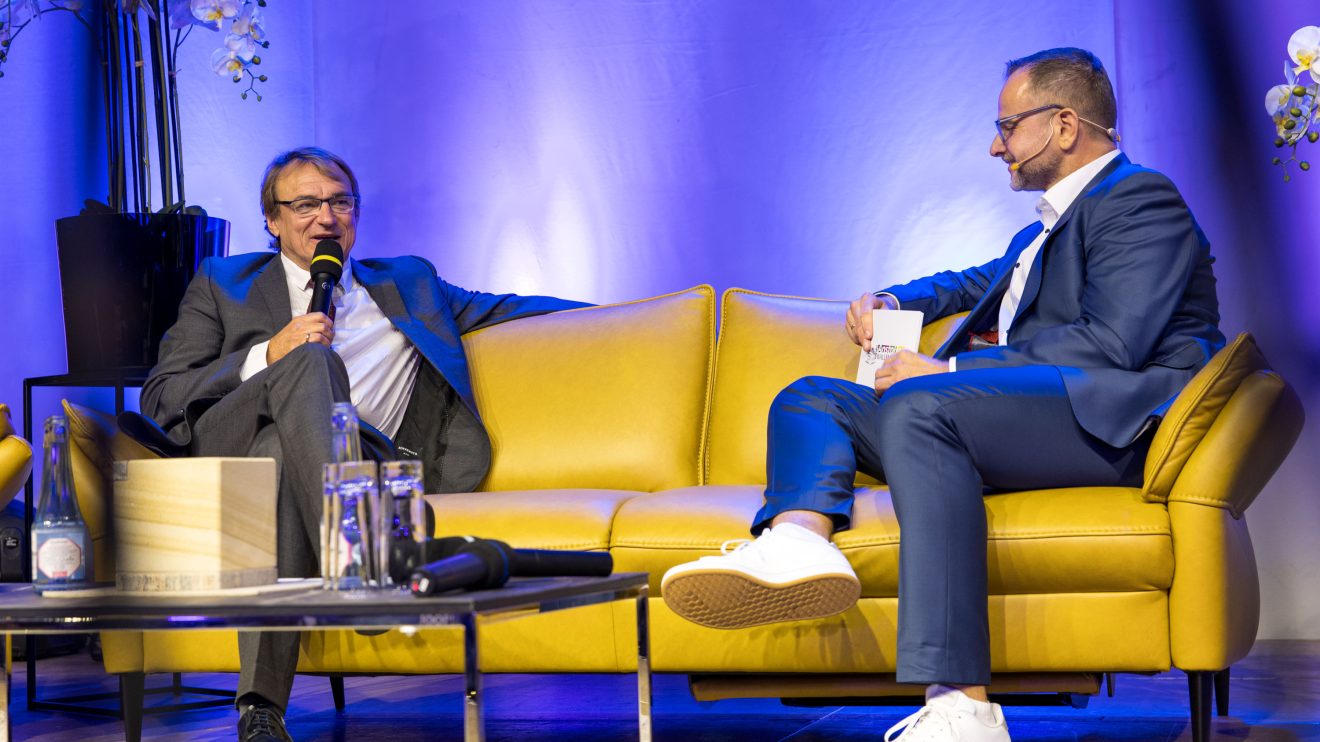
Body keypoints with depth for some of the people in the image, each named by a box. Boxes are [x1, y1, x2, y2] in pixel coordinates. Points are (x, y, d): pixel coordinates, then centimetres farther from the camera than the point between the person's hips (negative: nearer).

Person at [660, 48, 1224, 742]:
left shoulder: (1140, 198, 0)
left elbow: (1111, 344, -15)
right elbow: (983, 281, 51)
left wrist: (947, 371, -13)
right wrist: (892, 301, 29)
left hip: (1108, 418, -10)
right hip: (1009, 417, 10)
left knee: (917, 404, -35)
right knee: (809, 399, 4)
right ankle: (799, 540, -34)